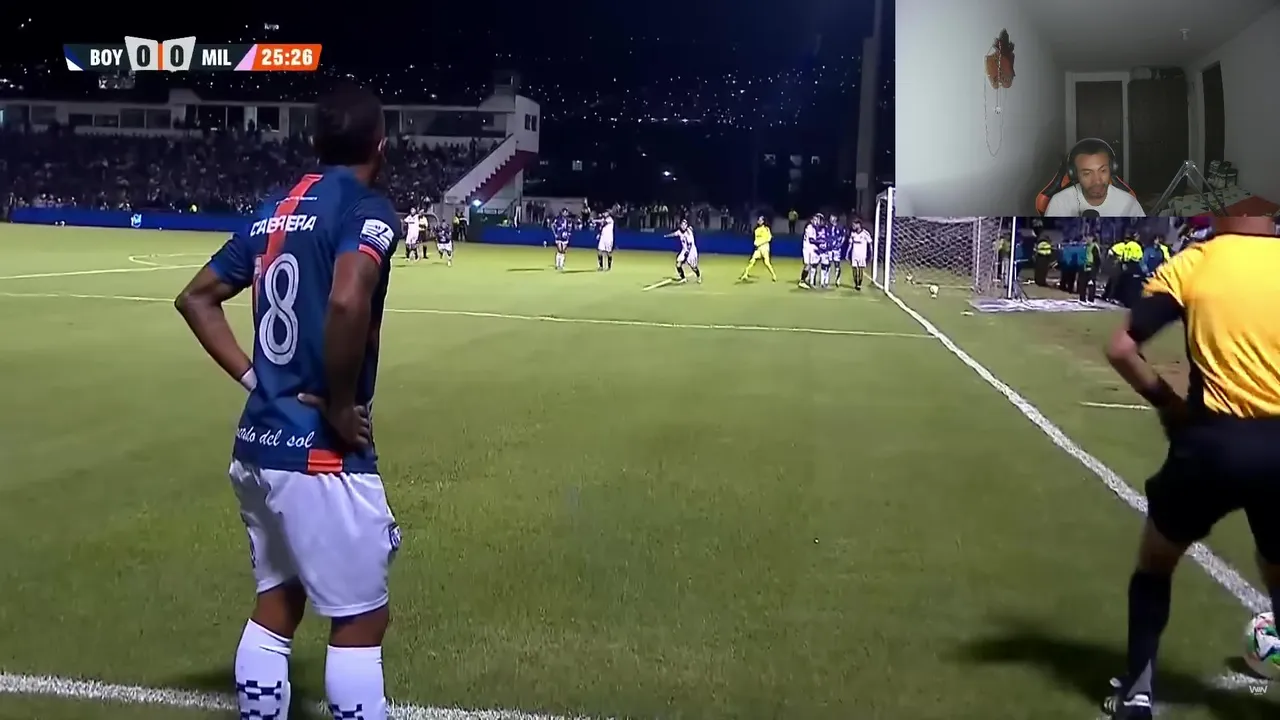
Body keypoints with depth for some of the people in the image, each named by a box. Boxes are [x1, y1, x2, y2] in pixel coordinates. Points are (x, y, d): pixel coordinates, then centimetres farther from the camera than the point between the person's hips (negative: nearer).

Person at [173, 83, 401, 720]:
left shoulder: (275, 211, 12)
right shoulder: (367, 209, -11)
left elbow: (196, 297, 17)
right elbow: (346, 303, -30)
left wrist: (254, 378, 9)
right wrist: (340, 407, -17)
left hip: (257, 443, 8)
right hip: (321, 452, -8)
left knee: (277, 600, 19)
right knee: (360, 618, 3)